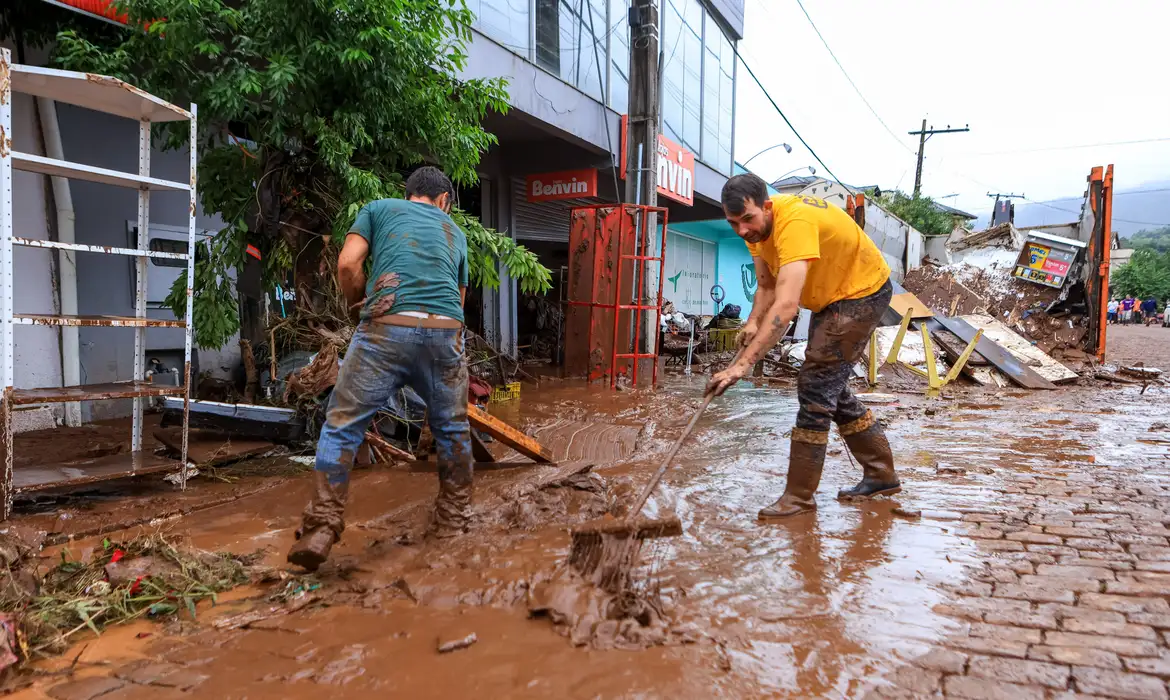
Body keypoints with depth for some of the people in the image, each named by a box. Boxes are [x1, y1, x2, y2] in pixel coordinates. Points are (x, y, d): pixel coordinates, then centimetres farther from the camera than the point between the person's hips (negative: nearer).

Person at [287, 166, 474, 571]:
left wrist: (357, 304, 21)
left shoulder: (379, 208, 20)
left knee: (342, 425, 6)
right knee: (452, 428, 20)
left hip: (387, 327, -2)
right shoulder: (455, 231, 29)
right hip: (446, 330, 3)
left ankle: (321, 528, 0)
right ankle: (452, 519, 29)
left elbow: (348, 265, 6)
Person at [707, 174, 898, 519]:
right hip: (831, 295, 9)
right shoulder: (755, 226, -8)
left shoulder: (794, 221, -37)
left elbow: (786, 305, -47)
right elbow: (767, 286, -2)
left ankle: (799, 495, -5)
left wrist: (742, 364, -53)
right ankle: (882, 475, 28)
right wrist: (753, 322, -22)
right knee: (830, 387, 13)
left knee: (816, 384, -14)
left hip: (862, 292, -9)